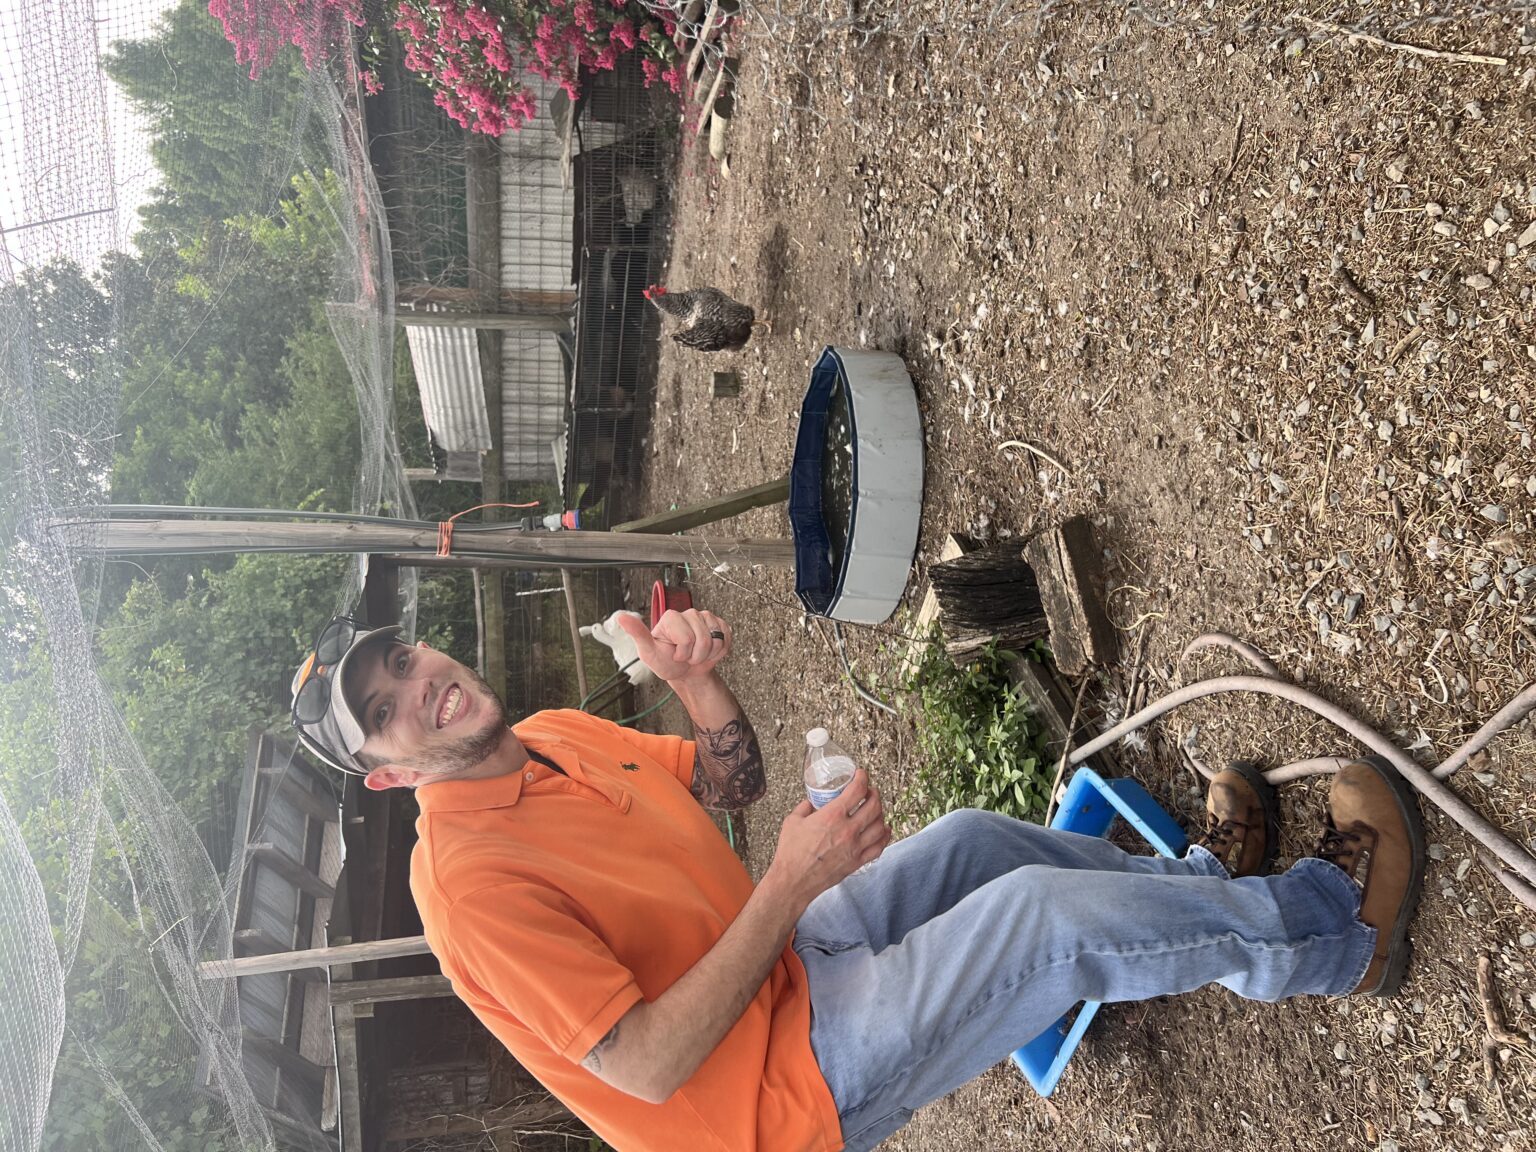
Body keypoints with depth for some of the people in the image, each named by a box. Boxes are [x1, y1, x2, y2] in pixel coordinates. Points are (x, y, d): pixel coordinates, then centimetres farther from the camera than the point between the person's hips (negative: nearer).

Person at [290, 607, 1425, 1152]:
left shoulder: (558, 735, 2)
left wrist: (698, 682, -11)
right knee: (1040, 906, -20)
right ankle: (1342, 933, 2)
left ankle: (1196, 882, 29)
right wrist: (790, 885, -29)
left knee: (973, 841, 5)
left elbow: (732, 785, 10)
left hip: (773, 980, 9)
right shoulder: (470, 885, -24)